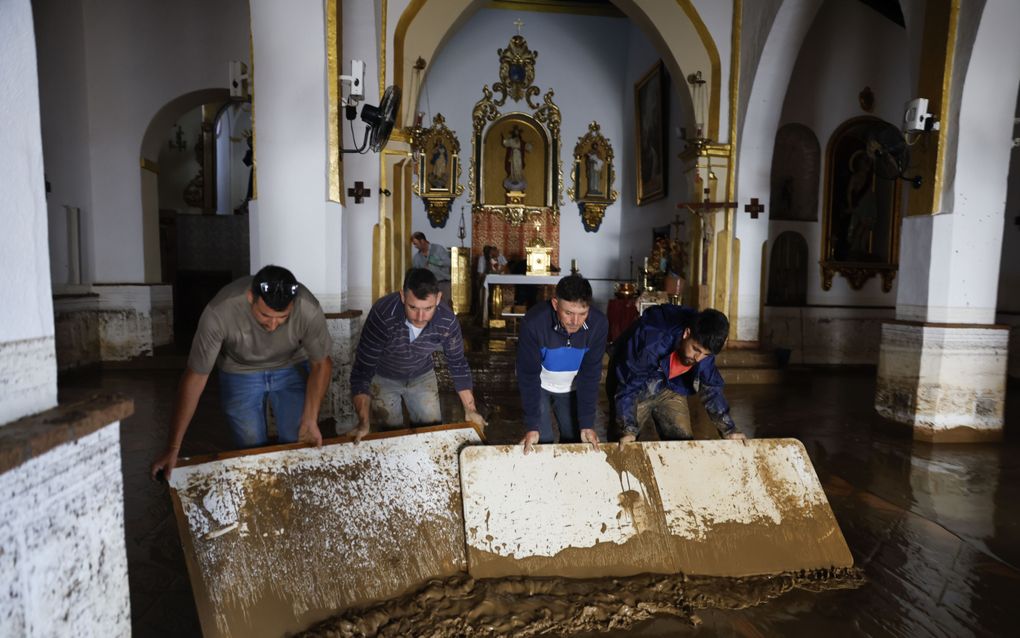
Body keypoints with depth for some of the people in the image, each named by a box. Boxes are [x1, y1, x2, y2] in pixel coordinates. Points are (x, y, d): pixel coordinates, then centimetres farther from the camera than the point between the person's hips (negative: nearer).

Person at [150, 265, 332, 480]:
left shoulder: (309, 310, -33)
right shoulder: (219, 312, -35)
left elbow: (321, 364, -14)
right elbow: (195, 378, -25)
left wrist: (310, 420, -19)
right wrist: (173, 449, -22)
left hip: (292, 369, 1)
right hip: (240, 372, 0)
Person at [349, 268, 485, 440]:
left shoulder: (447, 320, -28)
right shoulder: (383, 314, -37)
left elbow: (457, 363, -11)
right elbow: (362, 369, -31)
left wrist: (470, 410, -10)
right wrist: (364, 422, -36)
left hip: (422, 376, 2)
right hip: (383, 377, -2)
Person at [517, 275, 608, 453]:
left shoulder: (599, 324, -27)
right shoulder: (534, 322, -34)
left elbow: (590, 374, -19)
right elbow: (528, 374, -27)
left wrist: (587, 424, -20)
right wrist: (532, 426, -27)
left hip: (572, 389, 2)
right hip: (539, 387, -2)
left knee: (575, 440, 6)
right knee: (541, 441, -5)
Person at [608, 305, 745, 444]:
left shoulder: (704, 343, -21)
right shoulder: (652, 341, -39)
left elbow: (711, 387, -7)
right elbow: (626, 385, -31)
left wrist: (728, 429, -8)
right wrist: (627, 429, -37)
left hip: (670, 390, 4)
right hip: (637, 390, -4)